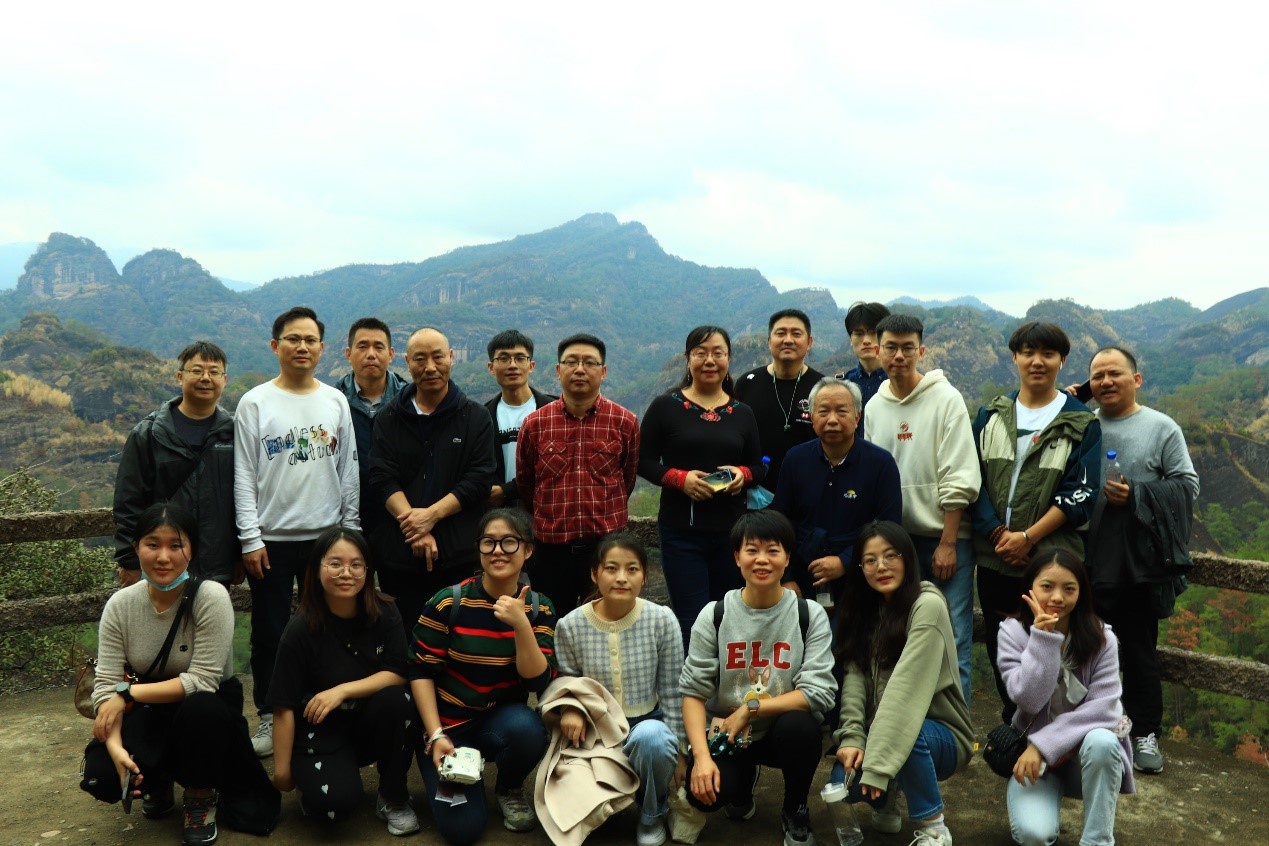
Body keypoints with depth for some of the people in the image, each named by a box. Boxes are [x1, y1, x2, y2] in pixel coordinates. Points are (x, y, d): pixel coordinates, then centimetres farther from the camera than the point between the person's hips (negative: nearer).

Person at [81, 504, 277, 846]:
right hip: (150, 713, 3)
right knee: (100, 775, -23)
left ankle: (201, 799, -6)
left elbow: (202, 681, -25)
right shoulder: (119, 605, -12)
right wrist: (115, 746, -29)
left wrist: (128, 693, -25)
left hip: (208, 707, -3)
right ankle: (157, 785, 15)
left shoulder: (211, 597, -24)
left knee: (198, 708, -37)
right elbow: (106, 684, -14)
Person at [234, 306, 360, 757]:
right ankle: (269, 716, 20)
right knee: (270, 632, 6)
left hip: (326, 535, 2)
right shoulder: (255, 403, -1)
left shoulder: (336, 402, 7)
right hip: (272, 538, -2)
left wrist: (350, 529, 5)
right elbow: (244, 477, -3)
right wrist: (250, 538, -8)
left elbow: (349, 471, 9)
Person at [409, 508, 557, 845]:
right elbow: (421, 672, -9)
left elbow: (538, 682, -16)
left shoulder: (539, 608, -7)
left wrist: (521, 625, -29)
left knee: (527, 728, -33)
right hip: (448, 724, -2)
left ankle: (509, 789, 1)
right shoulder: (448, 602, -15)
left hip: (503, 720, 2)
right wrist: (436, 736, -17)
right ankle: (445, 779, 21)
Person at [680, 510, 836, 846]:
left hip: (782, 730, 0)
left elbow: (820, 692, -17)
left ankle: (795, 811, -2)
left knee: (800, 725, -34)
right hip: (724, 733, 1)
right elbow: (693, 692, -7)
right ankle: (743, 778, 14)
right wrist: (701, 756, -21)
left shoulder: (810, 615, -8)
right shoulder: (714, 616, -6)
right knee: (704, 793, -27)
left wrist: (750, 709, -19)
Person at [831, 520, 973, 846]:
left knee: (906, 734, -37)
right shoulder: (865, 610, 3)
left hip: (940, 736, -5)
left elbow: (906, 688, -28)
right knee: (844, 780, -21)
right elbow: (854, 676, -8)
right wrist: (852, 738, -24)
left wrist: (878, 764, -32)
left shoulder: (927, 606, -20)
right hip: (889, 730, 5)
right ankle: (887, 796, 14)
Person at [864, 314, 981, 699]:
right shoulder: (874, 405, 7)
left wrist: (947, 543, -14)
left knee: (953, 639, -1)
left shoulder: (946, 398, -6)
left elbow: (959, 480, -11)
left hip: (944, 537, -4)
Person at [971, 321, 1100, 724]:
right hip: (994, 557, 3)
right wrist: (997, 533, -10)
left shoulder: (1081, 423, 1)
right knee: (999, 651, 12)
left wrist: (1027, 537, -15)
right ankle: (1010, 725, 30)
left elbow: (1081, 494, -7)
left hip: (1051, 559, -3)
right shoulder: (990, 415, 10)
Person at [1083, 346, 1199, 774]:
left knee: (1139, 654, 10)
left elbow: (1187, 485, -4)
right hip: (1085, 563, 2)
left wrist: (1137, 495, -16)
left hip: (1139, 564, -2)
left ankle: (1144, 733, 25)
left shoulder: (1162, 429, 0)